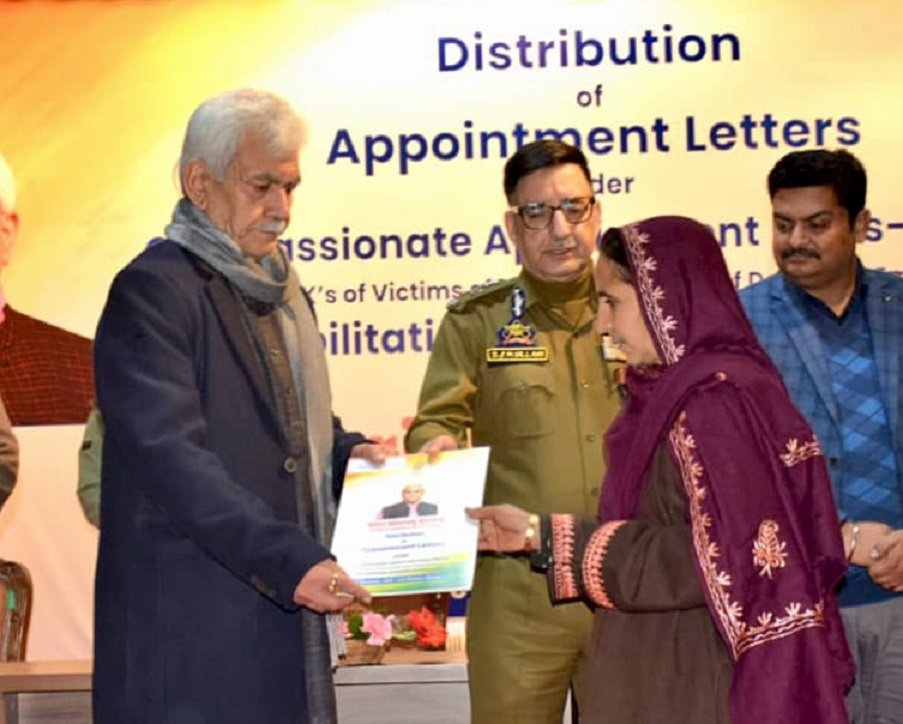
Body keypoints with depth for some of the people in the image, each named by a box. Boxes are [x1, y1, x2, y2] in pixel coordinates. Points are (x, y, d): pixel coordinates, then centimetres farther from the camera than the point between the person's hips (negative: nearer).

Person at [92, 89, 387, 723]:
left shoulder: (279, 286, 15)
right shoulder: (153, 292, -11)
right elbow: (172, 460, -21)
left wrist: (351, 456, 5)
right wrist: (289, 560, -26)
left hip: (287, 615, 8)